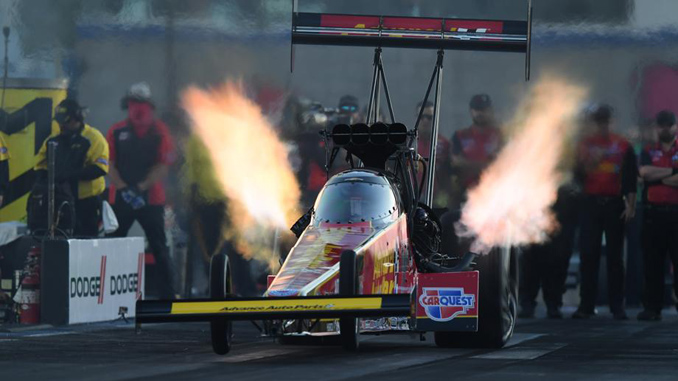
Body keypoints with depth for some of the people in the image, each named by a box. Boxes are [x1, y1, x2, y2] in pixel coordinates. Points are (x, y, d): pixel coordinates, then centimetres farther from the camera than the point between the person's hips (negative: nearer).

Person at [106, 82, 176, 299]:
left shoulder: (159, 131, 2)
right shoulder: (117, 132, 6)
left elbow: (164, 165, -4)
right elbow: (109, 164, 2)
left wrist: (142, 188, -14)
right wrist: (123, 189, -12)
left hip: (151, 198, -1)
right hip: (120, 199, 1)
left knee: (159, 249, 1)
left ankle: (168, 295, 4)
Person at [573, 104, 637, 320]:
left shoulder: (623, 146, 5)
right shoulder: (585, 145, 9)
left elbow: (631, 178, 3)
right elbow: (578, 174, 7)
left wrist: (630, 205, -4)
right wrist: (588, 162, -12)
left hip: (615, 205, -1)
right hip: (590, 204, 1)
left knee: (615, 257, 1)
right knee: (588, 255, -3)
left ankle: (617, 306, 4)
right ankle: (586, 305, -1)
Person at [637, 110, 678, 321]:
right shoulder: (648, 152, 13)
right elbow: (645, 172, -7)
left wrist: (659, 177, -7)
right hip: (654, 213, 2)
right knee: (652, 262, 1)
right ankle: (652, 307, 4)